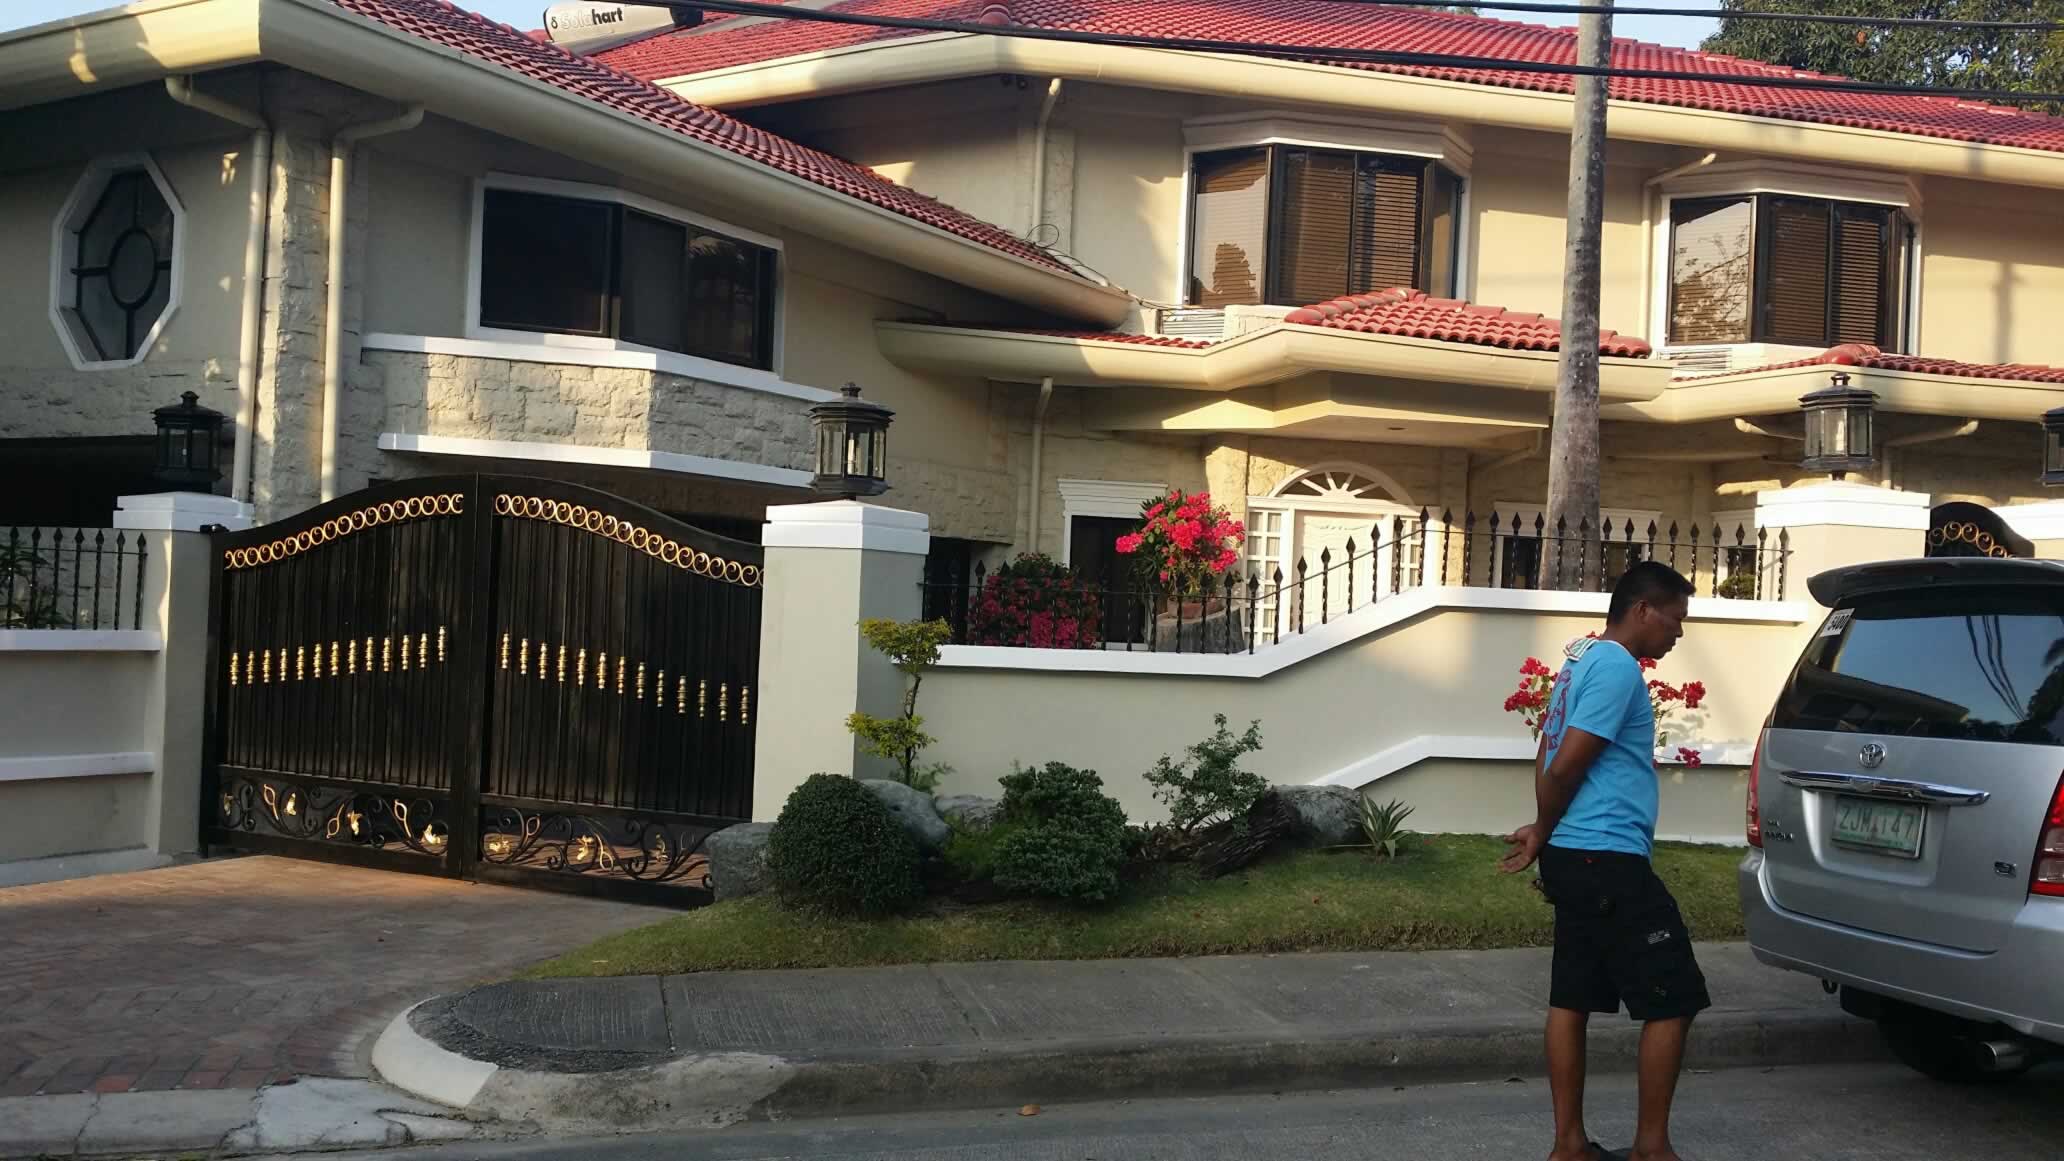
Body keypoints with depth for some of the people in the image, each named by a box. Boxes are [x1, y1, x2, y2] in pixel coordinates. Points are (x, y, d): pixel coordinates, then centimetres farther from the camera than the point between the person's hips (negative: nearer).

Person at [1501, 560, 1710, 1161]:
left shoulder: (1584, 657, 17)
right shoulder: (1618, 667, -15)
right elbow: (1566, 766, -18)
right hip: (1608, 859, -10)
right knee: (1673, 999, -1)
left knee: (1572, 999, 10)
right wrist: (1542, 835, -4)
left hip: (1574, 857, 10)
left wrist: (1544, 834, 11)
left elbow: (1551, 756, 20)